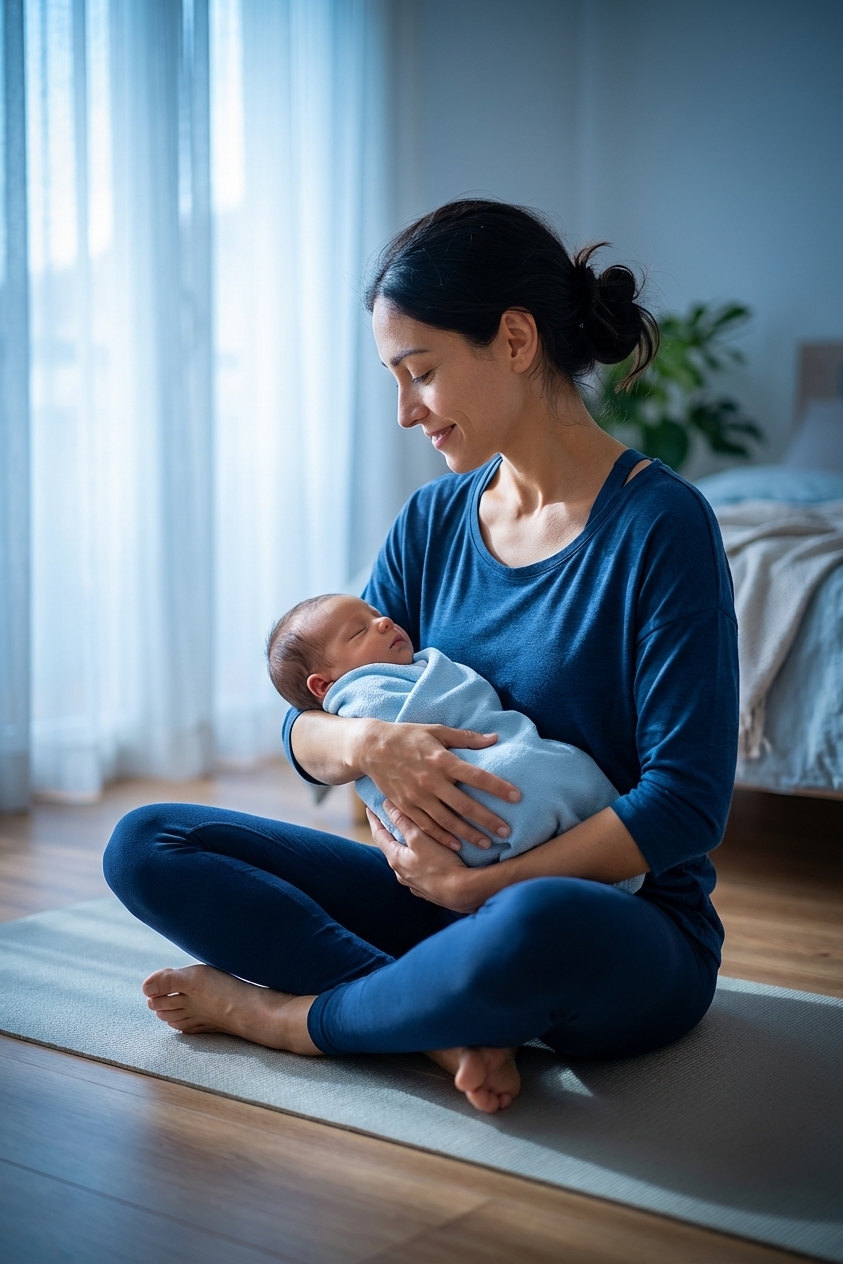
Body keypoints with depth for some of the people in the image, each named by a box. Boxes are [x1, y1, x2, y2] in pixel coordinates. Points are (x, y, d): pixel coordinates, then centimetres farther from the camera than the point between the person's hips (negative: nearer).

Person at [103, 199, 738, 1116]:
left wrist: (484, 887, -21)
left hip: (627, 922, -6)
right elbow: (305, 734, 5)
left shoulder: (659, 525, -13)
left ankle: (287, 1016, -14)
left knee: (537, 927, -43)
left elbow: (686, 799, -17)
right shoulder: (435, 521, 6)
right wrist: (365, 741, -19)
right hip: (447, 893, 6)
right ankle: (452, 1024, -19)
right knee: (145, 847, -6)